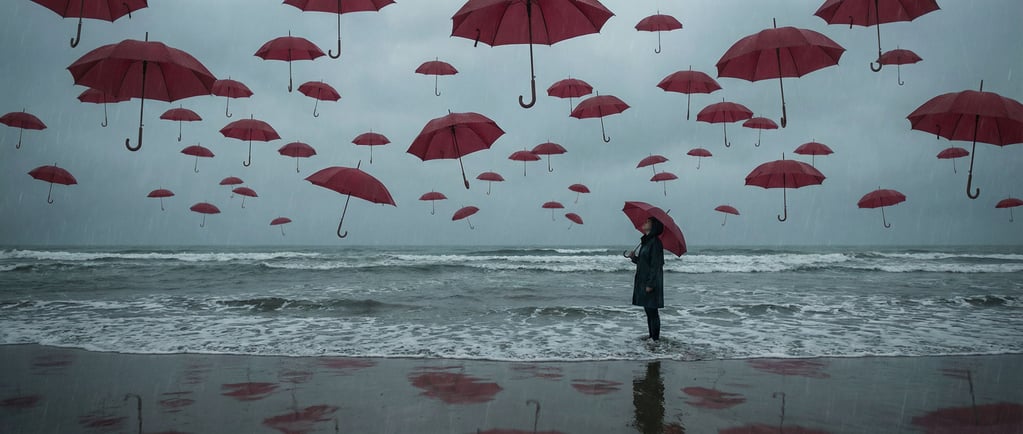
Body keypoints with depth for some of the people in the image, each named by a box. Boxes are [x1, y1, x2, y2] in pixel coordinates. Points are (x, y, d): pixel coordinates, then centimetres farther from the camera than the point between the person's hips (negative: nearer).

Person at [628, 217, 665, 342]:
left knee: (652, 310, -5)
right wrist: (634, 257, 3)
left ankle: (655, 338, 1)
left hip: (651, 281, -10)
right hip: (643, 281, 10)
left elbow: (655, 265, -19)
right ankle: (651, 335, 25)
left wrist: (650, 284, -22)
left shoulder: (655, 242, -15)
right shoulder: (645, 241, 14)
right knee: (648, 311, 16)